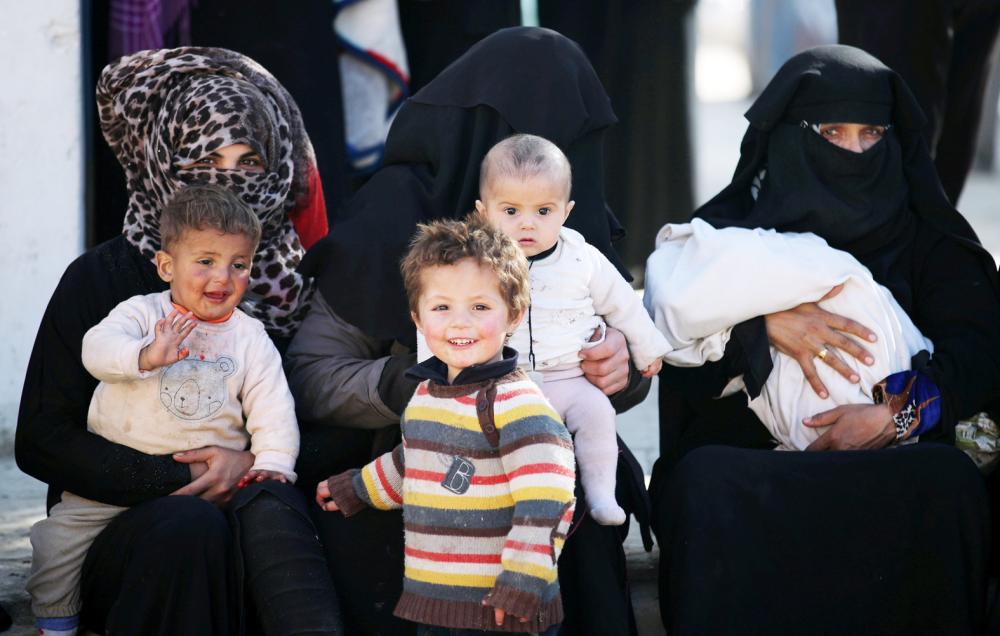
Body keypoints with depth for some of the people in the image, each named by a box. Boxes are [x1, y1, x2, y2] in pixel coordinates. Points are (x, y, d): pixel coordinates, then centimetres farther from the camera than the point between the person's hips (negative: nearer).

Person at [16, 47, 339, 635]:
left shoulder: (290, 282, 9)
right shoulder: (101, 278, 0)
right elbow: (42, 441, -4)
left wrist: (256, 461, -15)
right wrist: (178, 478, -14)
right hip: (119, 535, -2)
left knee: (271, 505, -32)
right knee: (190, 522, -35)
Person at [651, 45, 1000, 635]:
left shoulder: (923, 237, 12)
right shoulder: (727, 228, 10)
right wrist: (764, 326, -20)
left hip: (888, 466, 1)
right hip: (743, 461, 0)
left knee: (947, 480, -33)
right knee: (706, 482, -35)